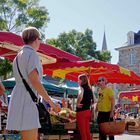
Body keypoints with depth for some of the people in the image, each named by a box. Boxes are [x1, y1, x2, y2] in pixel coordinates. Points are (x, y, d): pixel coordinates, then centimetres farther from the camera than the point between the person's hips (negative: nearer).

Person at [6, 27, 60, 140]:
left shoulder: (18, 56, 20)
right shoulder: (32, 54, -8)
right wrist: (50, 101, -14)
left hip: (19, 100, 10)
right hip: (26, 101, -10)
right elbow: (34, 80, -19)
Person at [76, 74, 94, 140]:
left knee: (82, 131, -1)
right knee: (87, 130, 14)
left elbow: (80, 96, -35)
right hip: (88, 111, 8)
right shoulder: (89, 89, 11)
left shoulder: (82, 88, -13)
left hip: (81, 111, -8)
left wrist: (77, 104, -21)